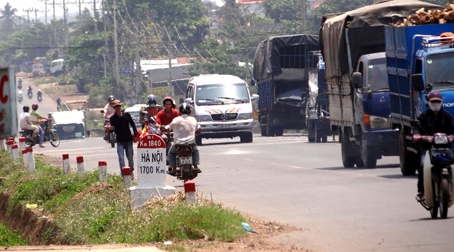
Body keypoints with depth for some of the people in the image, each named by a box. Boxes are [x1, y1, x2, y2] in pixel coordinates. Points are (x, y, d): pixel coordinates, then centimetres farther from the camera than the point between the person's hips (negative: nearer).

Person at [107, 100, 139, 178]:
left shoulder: (126, 115, 2)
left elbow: (133, 125, 7)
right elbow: (114, 129, 2)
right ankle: (123, 174, -11)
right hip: (120, 141, -1)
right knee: (121, 158, -11)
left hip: (128, 139, 1)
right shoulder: (113, 118, 1)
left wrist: (135, 135, 1)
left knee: (130, 157, 10)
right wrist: (110, 128, -21)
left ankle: (131, 171, 32)